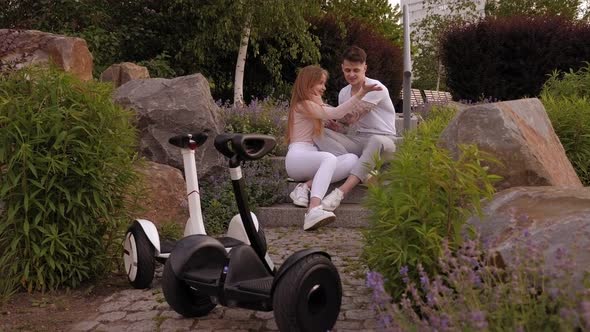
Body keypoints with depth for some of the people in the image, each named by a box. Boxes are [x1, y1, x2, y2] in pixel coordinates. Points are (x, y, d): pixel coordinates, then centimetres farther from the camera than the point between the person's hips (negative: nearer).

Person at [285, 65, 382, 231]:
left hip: (312, 158, 9)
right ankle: (314, 210, -57)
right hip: (297, 157, -9)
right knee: (329, 158, -40)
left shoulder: (315, 105, 27)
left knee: (352, 159, -16)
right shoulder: (303, 105, -5)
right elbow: (334, 113, -16)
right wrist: (360, 94, -21)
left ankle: (306, 186, -27)